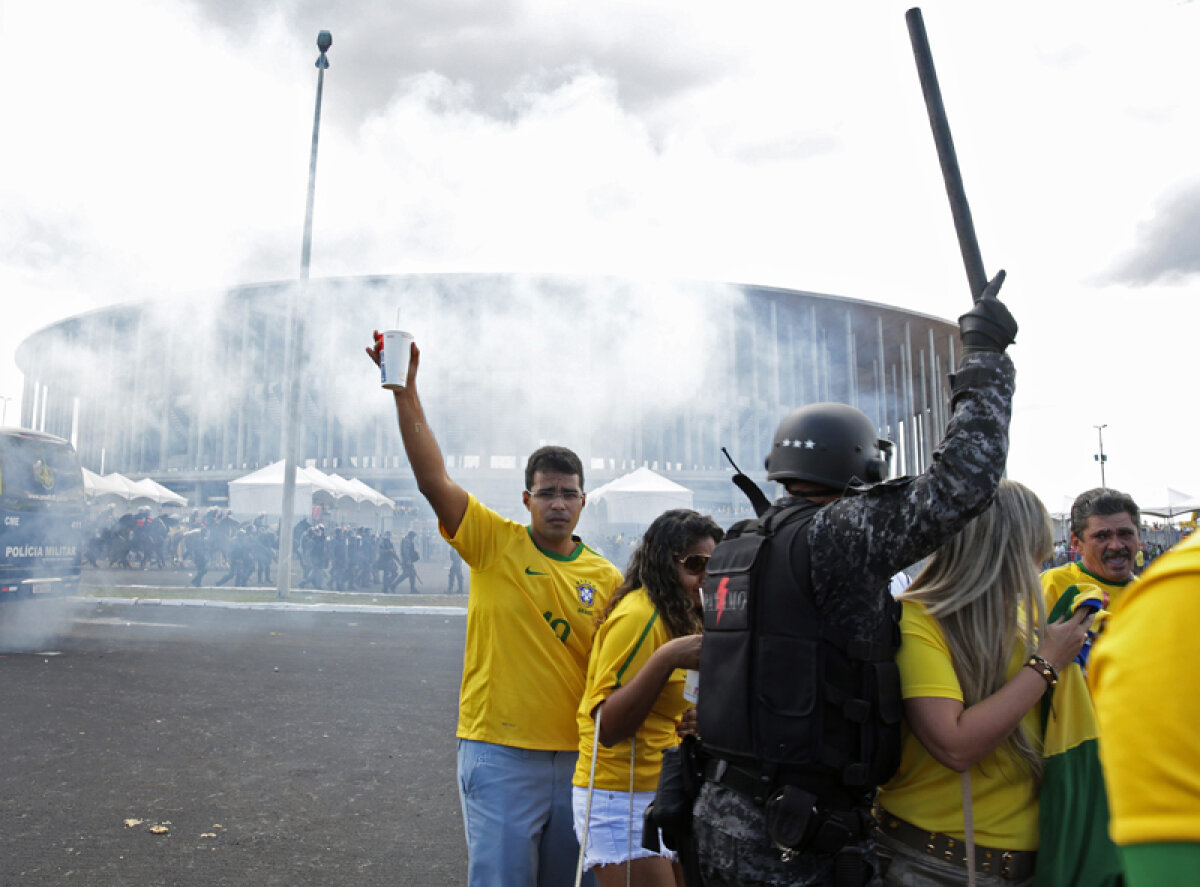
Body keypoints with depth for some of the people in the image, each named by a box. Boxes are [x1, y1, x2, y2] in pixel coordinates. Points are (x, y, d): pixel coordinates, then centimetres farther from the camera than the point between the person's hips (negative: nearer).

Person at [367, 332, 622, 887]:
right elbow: (432, 477, -16)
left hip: (577, 758, 4)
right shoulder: (495, 543, -5)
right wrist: (405, 390, -22)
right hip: (500, 755, -3)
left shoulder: (606, 579, 3)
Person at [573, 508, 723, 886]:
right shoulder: (637, 615, -19)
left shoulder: (678, 617, 12)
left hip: (663, 793, 9)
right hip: (622, 798, -9)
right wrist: (667, 659, -30)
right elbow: (607, 726, -23)